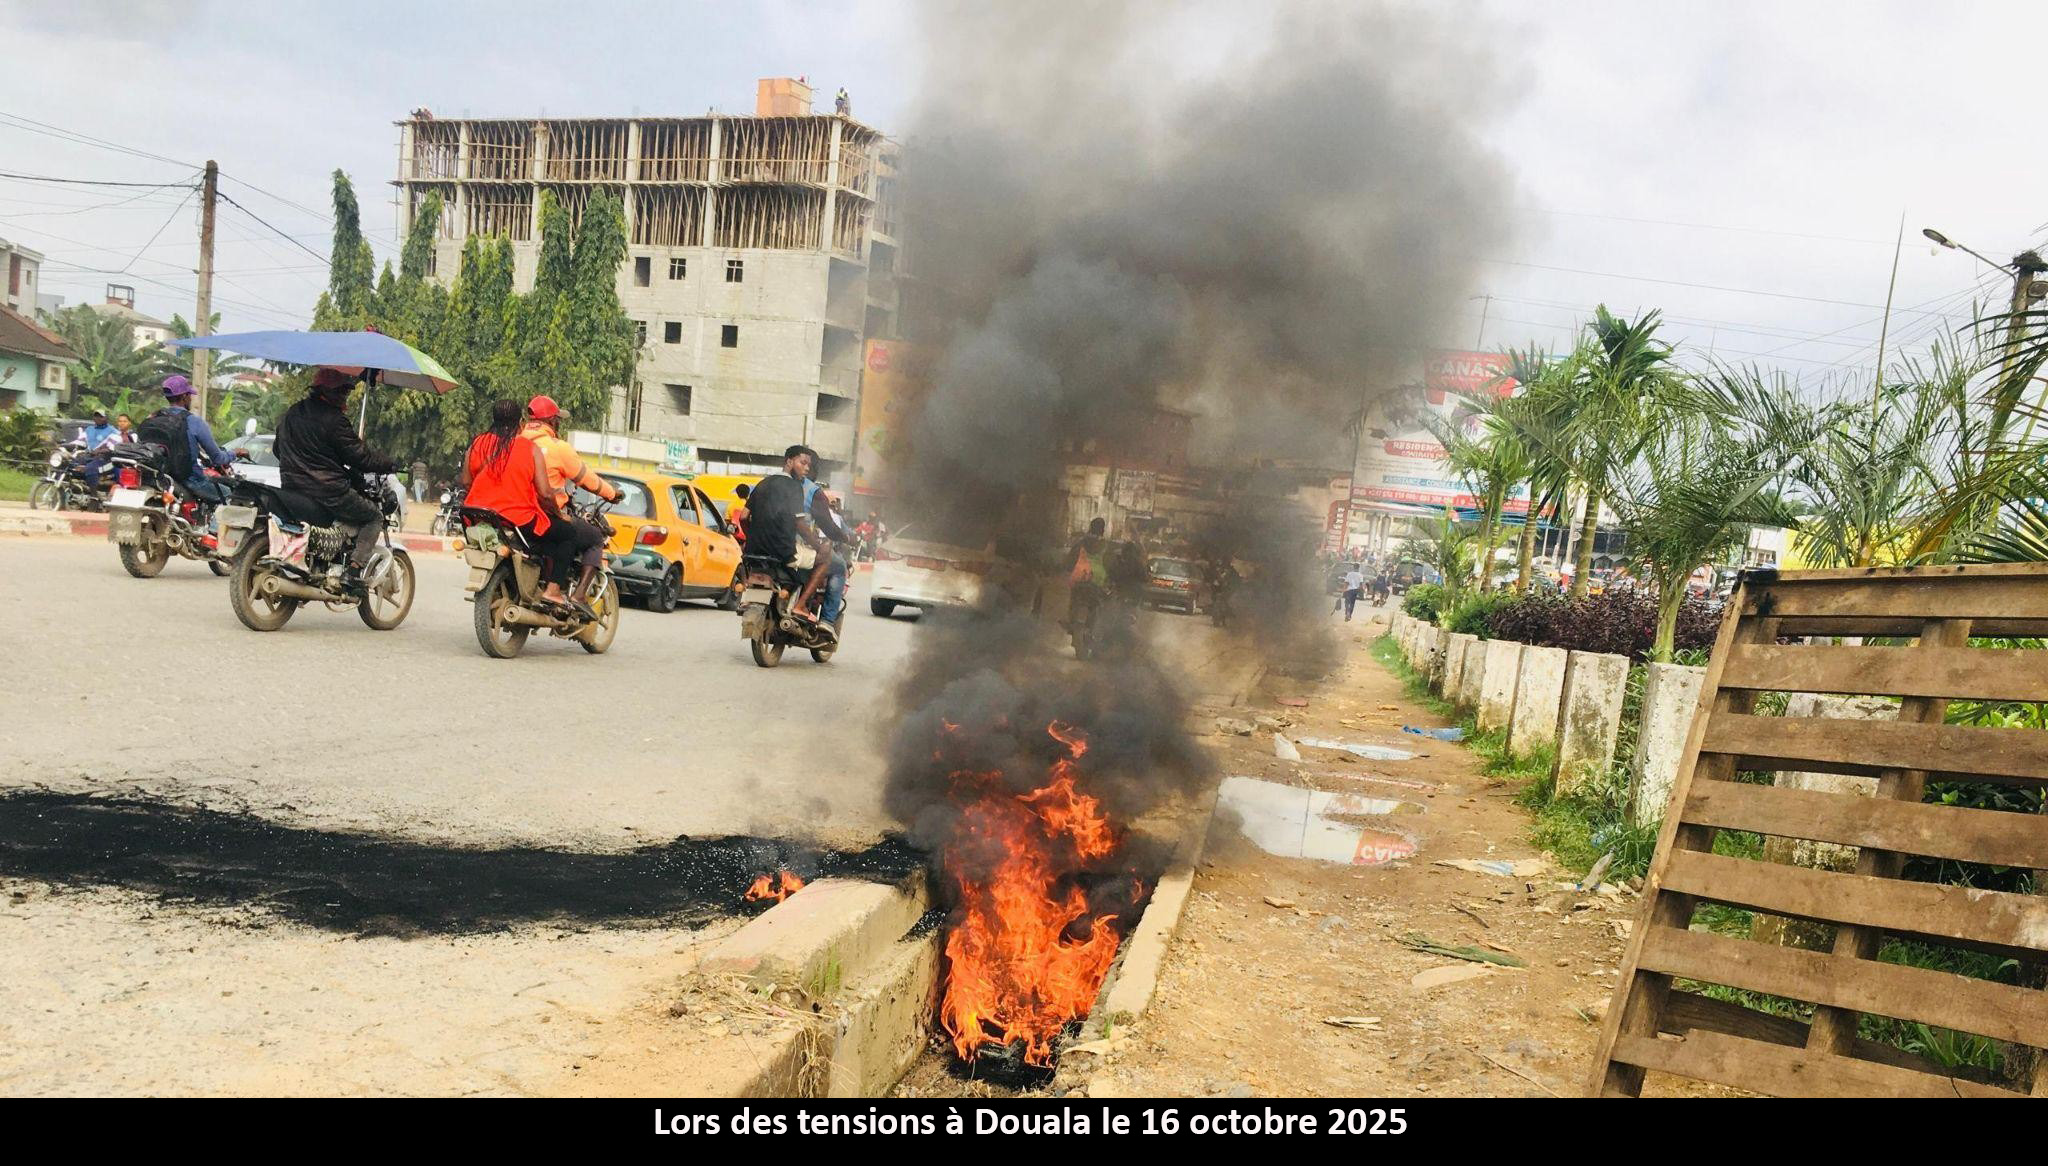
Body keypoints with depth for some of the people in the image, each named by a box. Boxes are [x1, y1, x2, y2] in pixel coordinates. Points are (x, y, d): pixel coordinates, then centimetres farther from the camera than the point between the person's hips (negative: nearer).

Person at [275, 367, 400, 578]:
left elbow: (278, 450, 25)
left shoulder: (289, 414, 13)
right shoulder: (333, 419, -14)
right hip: (329, 493, -8)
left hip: (291, 488, 8)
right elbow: (359, 456, -13)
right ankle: (355, 566, -10)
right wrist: (391, 463, 0)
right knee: (375, 516, 7)